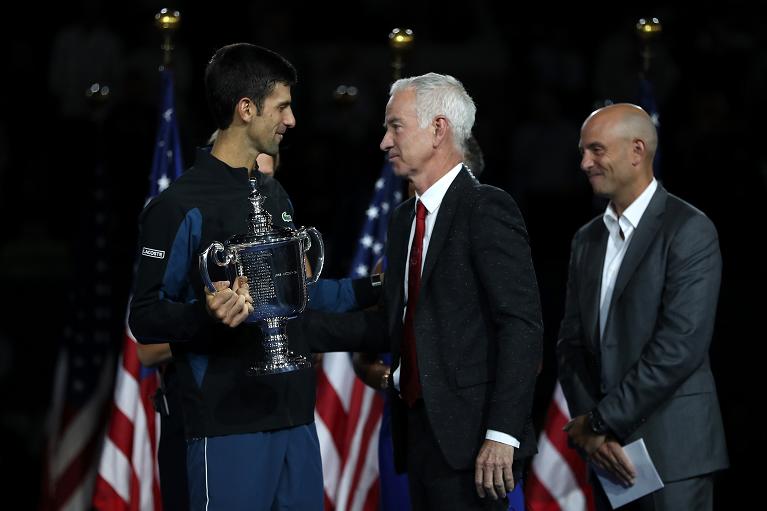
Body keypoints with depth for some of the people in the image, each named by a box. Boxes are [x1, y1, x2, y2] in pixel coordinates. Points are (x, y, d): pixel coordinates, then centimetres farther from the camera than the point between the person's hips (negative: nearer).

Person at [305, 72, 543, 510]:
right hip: (418, 425, 8)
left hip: (467, 435, -8)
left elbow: (521, 325, -16)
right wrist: (300, 322, 7)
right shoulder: (406, 219, 17)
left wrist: (502, 434, -21)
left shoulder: (487, 210, -10)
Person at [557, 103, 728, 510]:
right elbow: (572, 342, 11)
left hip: (672, 447, -6)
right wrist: (590, 429, -5)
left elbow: (680, 345, -16)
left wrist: (602, 421, -13)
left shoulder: (689, 230, -8)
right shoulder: (587, 240, 15)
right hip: (607, 450, 6)